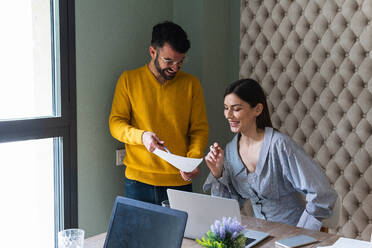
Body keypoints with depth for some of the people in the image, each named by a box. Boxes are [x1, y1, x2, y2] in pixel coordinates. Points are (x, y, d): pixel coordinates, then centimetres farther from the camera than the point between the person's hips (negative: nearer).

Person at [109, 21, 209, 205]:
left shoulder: (191, 83, 6)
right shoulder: (129, 79, 4)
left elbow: (200, 129, 5)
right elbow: (115, 123, 2)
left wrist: (193, 160, -13)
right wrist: (141, 136, -18)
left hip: (179, 181, 1)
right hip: (138, 180, 0)